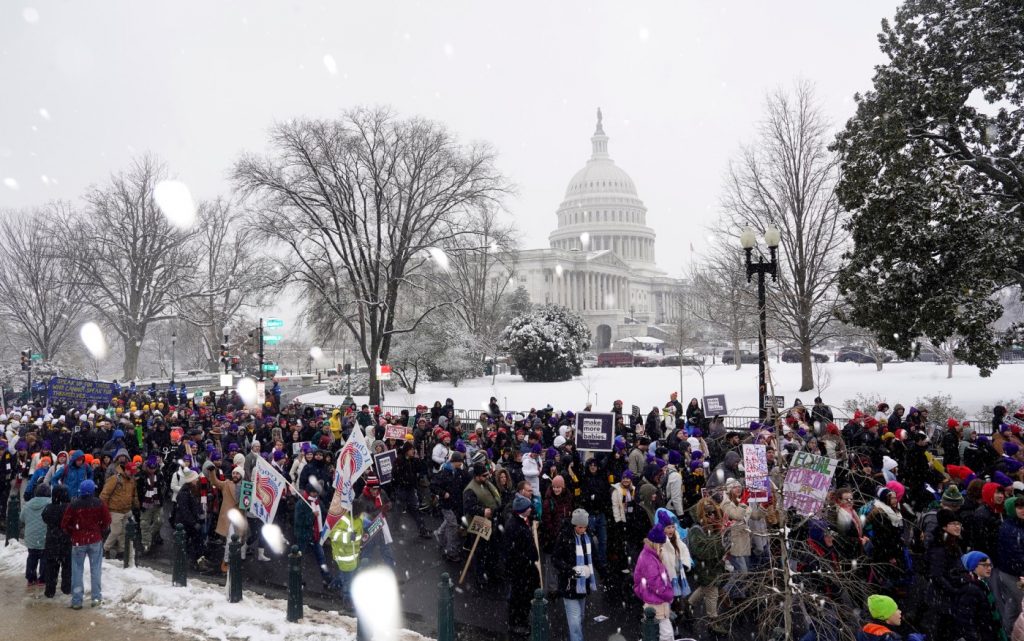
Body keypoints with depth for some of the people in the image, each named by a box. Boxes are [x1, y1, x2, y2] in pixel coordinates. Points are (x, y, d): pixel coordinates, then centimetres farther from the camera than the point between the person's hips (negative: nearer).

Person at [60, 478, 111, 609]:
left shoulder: (74, 505, -8)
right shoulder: (99, 504, -6)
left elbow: (64, 524, -5)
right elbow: (107, 521, -2)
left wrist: (72, 534, 12)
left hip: (78, 541, -1)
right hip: (95, 540, 1)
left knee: (77, 571, 7)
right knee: (96, 569, 9)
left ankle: (77, 601, 7)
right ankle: (96, 598, 9)